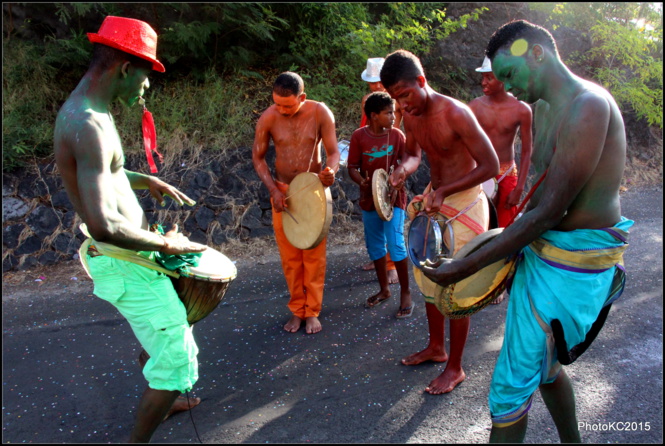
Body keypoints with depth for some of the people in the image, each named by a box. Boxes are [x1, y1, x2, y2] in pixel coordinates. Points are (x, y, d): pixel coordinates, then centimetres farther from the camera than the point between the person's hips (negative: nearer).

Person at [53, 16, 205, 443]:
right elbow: (103, 225, -35)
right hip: (126, 264, -11)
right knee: (177, 358, -1)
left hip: (129, 256, 11)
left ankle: (159, 400, 53)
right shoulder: (88, 125, -27)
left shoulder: (85, 109, 6)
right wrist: (165, 243, -21)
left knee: (157, 335, 30)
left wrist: (145, 180, 17)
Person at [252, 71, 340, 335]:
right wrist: (273, 190, -14)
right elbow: (258, 156, -2)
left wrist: (331, 171, -33)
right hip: (282, 192, 1)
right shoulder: (268, 118, -12)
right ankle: (297, 310, 23)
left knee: (314, 254, 2)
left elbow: (333, 151, -10)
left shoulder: (320, 113, -14)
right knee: (289, 256, 8)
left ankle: (312, 312, 16)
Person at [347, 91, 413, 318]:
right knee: (375, 246, 12)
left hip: (393, 198, -2)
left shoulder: (397, 135, -6)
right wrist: (362, 181, -23)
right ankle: (384, 289, 31)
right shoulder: (359, 136, -6)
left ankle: (406, 293, 8)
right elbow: (352, 167, -3)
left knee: (396, 244, -8)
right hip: (369, 199, 2)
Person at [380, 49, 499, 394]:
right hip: (434, 201, 8)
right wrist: (403, 169, -7)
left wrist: (444, 191, -25)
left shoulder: (455, 114, -22)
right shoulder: (410, 115, 0)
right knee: (429, 278, 17)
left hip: (463, 205, -8)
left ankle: (455, 368, 16)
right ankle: (436, 347, 37)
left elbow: (490, 166, -20)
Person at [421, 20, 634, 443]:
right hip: (543, 251, 10)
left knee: (512, 385, -2)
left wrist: (466, 267, -22)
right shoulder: (545, 110, 10)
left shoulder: (587, 105, -21)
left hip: (570, 264, -10)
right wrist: (511, 245, 12)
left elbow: (549, 211, -24)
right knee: (542, 362, 25)